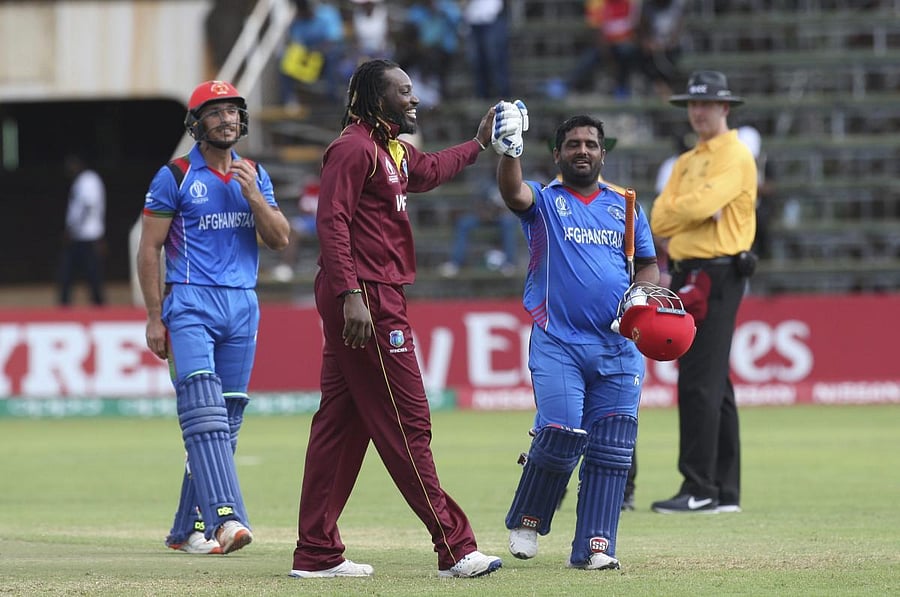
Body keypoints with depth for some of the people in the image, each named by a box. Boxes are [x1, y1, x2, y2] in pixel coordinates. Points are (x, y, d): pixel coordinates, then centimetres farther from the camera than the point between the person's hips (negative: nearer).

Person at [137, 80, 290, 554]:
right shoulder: (175, 177, -1)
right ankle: (225, 517, -31)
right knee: (203, 410, -19)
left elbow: (279, 240, 6)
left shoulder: (255, 176, 13)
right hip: (190, 303, -5)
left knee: (227, 420, 5)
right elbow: (149, 249, -2)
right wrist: (155, 318, -8)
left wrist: (252, 194, -8)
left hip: (243, 306, 5)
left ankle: (187, 529, 12)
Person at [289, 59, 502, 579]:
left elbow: (429, 171, 42)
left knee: (341, 422, 10)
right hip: (365, 299, -11)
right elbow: (333, 221, -21)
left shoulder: (394, 150, 19)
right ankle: (454, 547, -6)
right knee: (407, 423, -8)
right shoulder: (354, 148, -13)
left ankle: (317, 553, 12)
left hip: (378, 298, 11)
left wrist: (480, 143, 46)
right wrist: (350, 295, -28)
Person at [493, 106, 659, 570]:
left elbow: (648, 266, 18)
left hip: (618, 349, 3)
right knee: (561, 436, -14)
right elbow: (512, 192, -17)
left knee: (611, 448, -3)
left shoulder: (625, 208, 16)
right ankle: (526, 522, 9)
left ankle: (593, 546, -1)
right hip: (557, 344, -3)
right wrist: (509, 150, -37)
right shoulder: (544, 201, 5)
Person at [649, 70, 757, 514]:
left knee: (700, 382, -14)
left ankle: (700, 489, -17)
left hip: (717, 274, -9)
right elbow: (659, 221, 10)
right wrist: (694, 211, -9)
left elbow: (700, 204, -20)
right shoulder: (685, 163, 20)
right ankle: (725, 491, 13)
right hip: (687, 276, 9)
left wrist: (674, 211, 0)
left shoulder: (735, 156, -7)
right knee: (713, 386, 10)